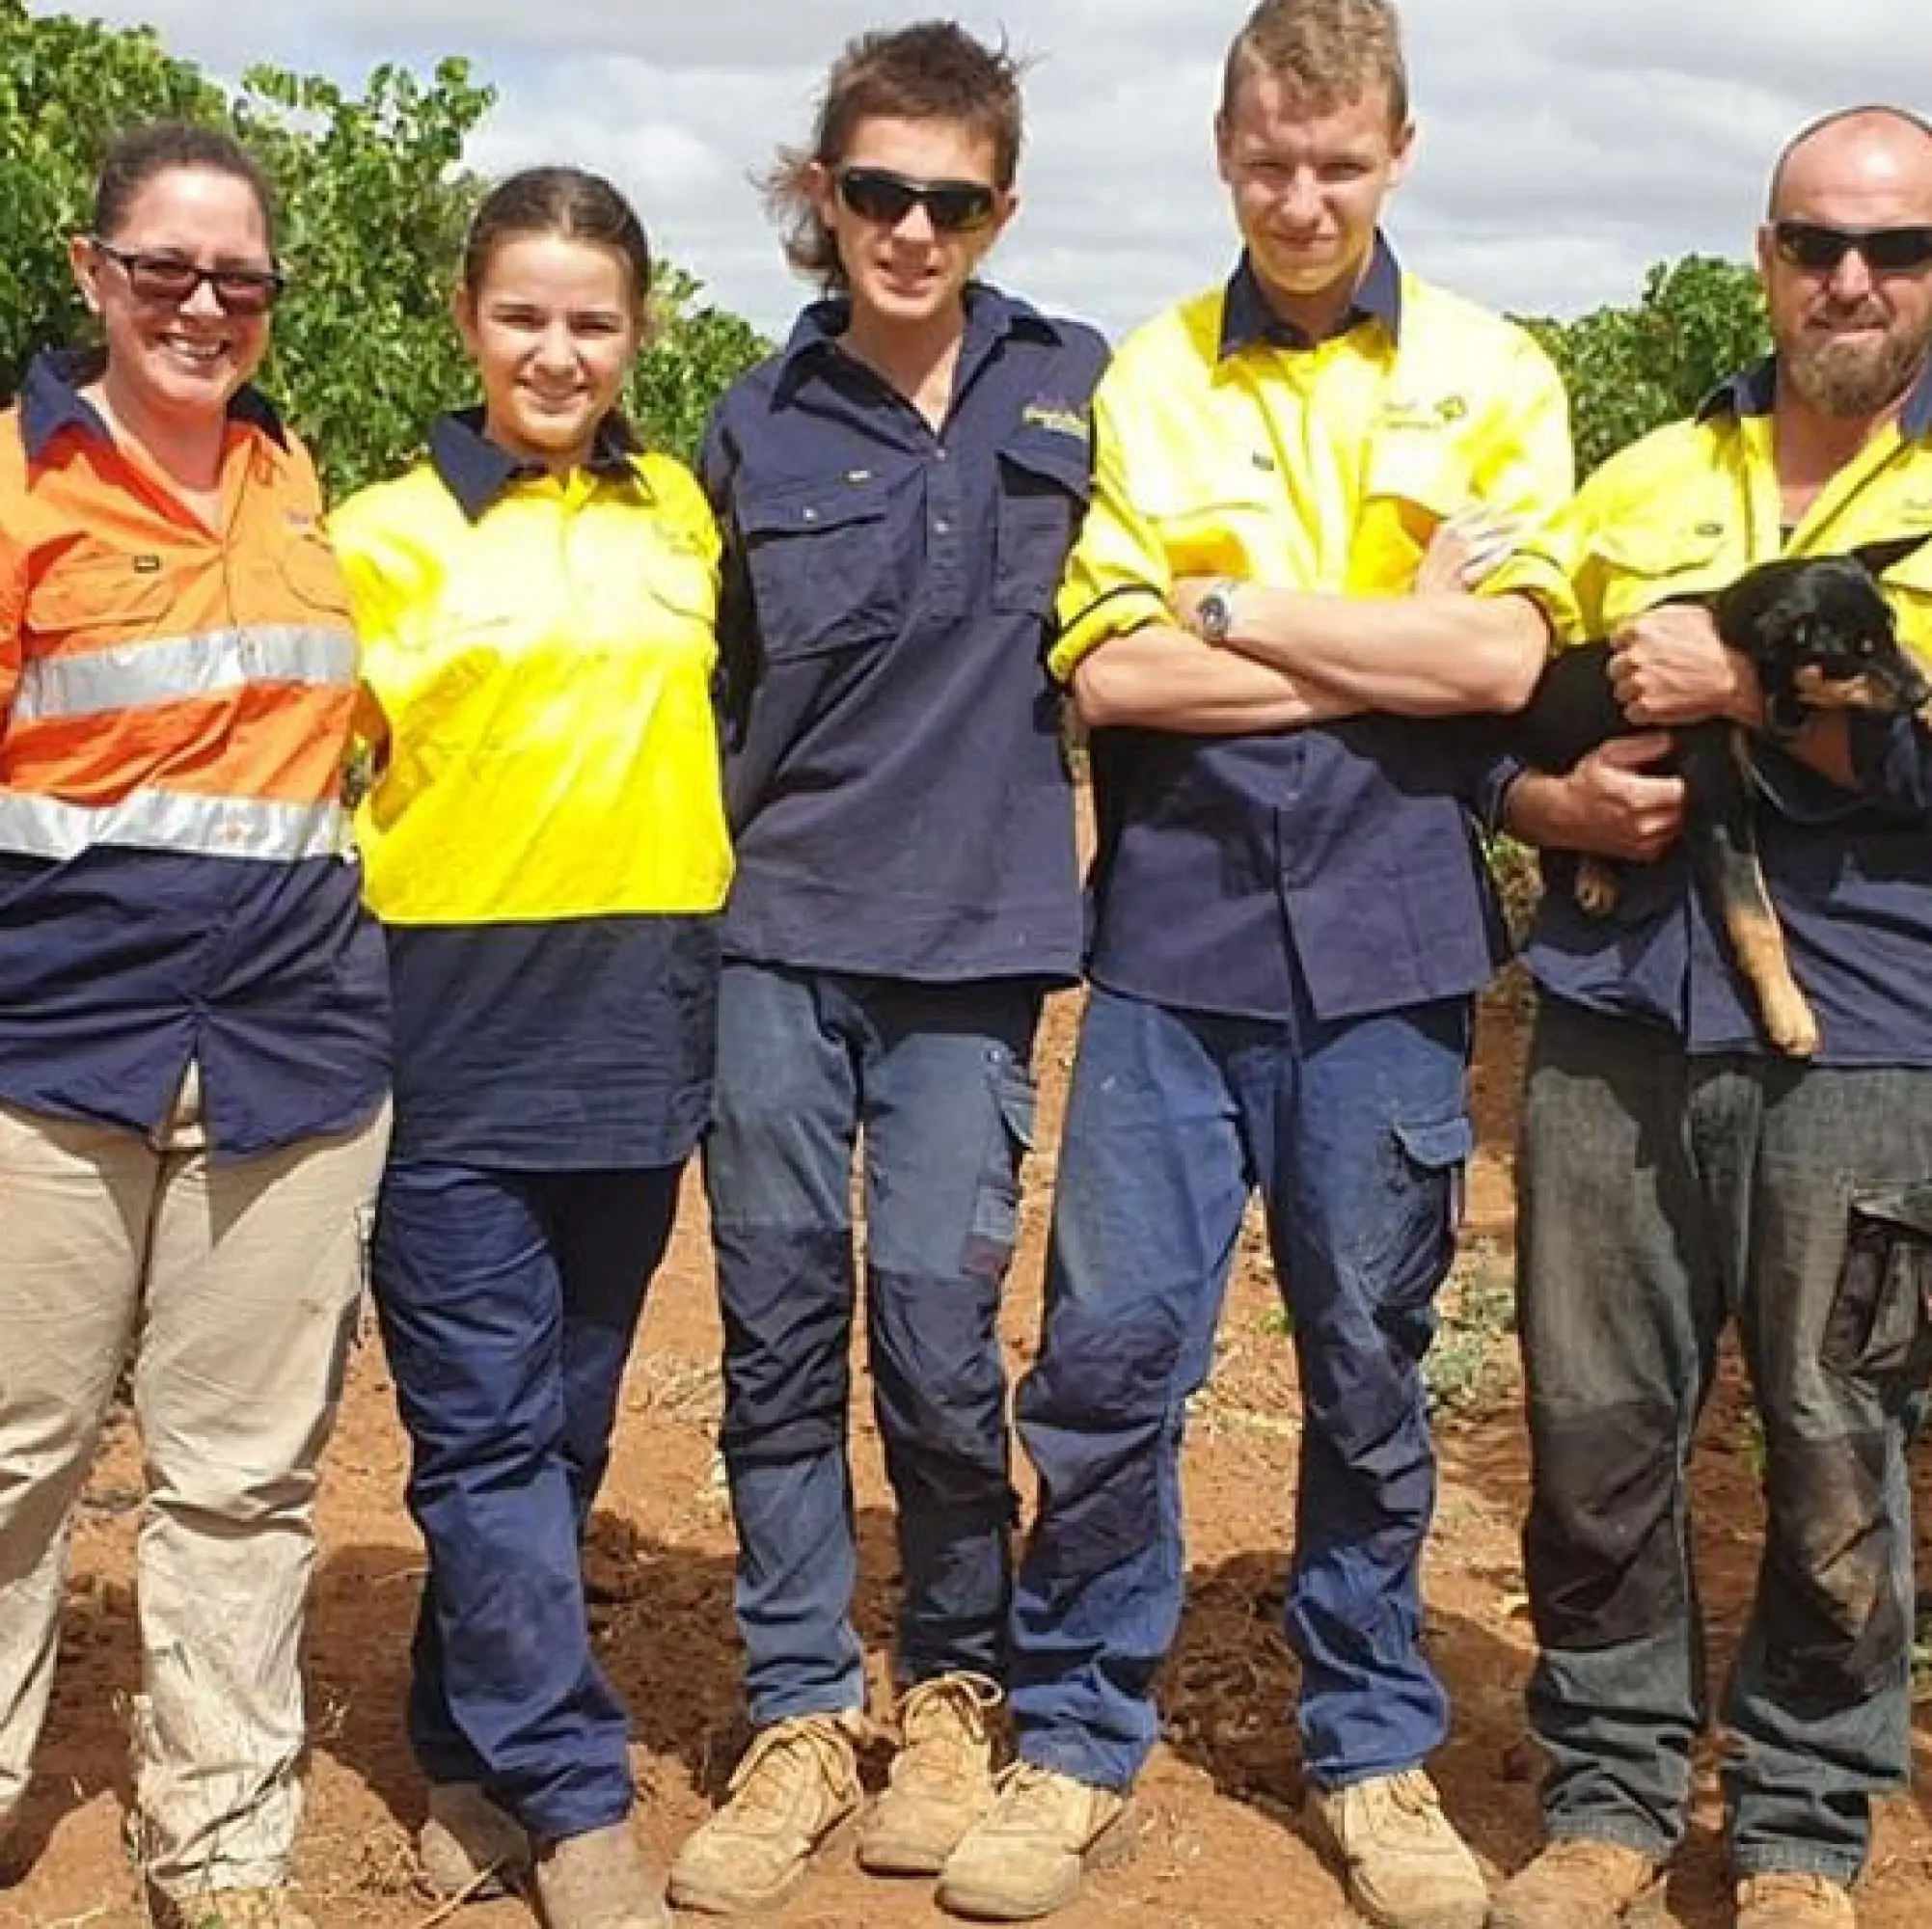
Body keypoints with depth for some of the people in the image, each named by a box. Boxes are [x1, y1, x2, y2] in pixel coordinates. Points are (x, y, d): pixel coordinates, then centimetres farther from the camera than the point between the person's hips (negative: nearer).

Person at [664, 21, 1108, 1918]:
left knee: (935, 1330, -3)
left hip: (971, 942, -1)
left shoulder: (1077, 391, 3)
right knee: (779, 1326, 4)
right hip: (776, 934, 2)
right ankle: (799, 1716, 16)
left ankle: (952, 1686, 19)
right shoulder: (759, 424, 6)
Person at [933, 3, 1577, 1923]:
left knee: (1368, 1365, 9)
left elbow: (1501, 660, -8)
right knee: (1108, 1344, 0)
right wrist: (1388, 653, -8)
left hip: (1385, 946, 0)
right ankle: (1077, 1735, 17)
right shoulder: (1138, 382, 5)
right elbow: (1109, 673, -5)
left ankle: (1373, 1744, 26)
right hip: (1175, 932, 0)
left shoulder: (1488, 377, 4)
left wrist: (1233, 610, -7)